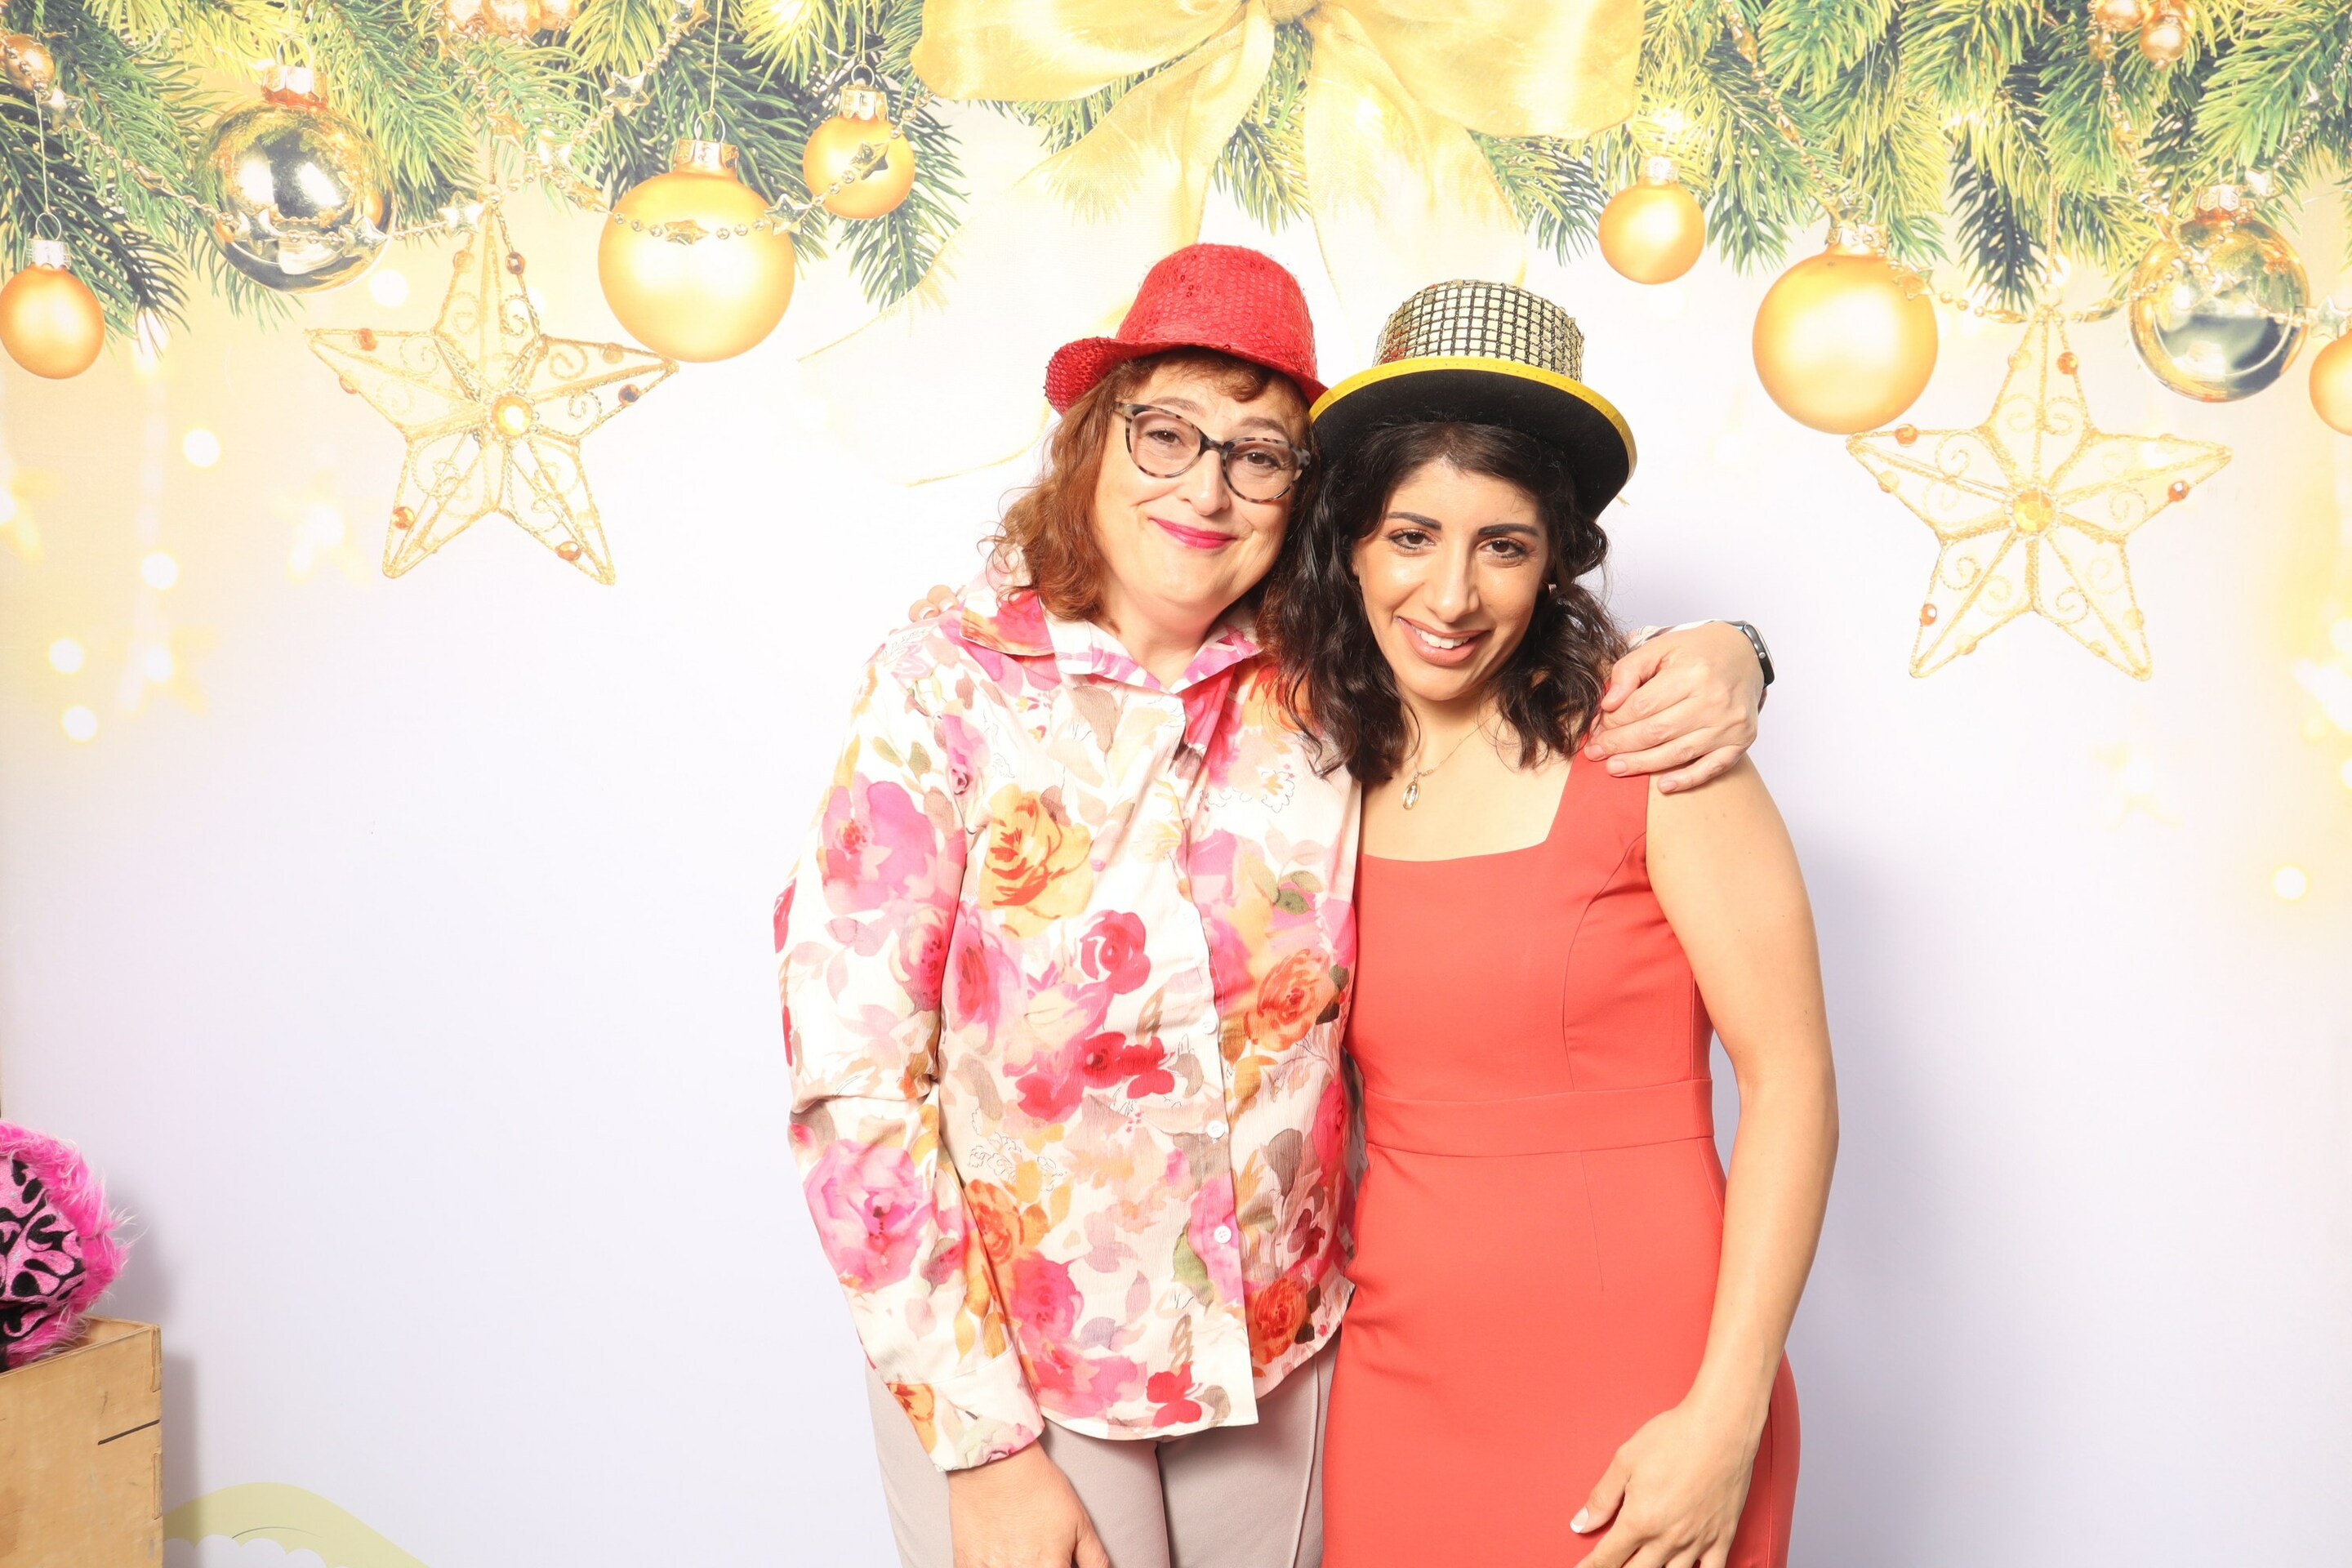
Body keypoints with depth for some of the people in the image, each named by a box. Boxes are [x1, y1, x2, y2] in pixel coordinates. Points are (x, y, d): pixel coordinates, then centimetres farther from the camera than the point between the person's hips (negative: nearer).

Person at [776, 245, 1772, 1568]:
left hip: (1287, 1357, 3)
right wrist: (983, 1449, -14)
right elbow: (855, 1077, -14)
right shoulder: (950, 682, -13)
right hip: (1002, 1366, -3)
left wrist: (1716, 655, -12)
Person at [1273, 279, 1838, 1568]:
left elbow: (1791, 1082, -11)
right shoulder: (1328, 760, 1)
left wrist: (1727, 1420, -14)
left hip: (1635, 1403, -3)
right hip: (1395, 1391, 4)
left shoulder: (1638, 737, -11)